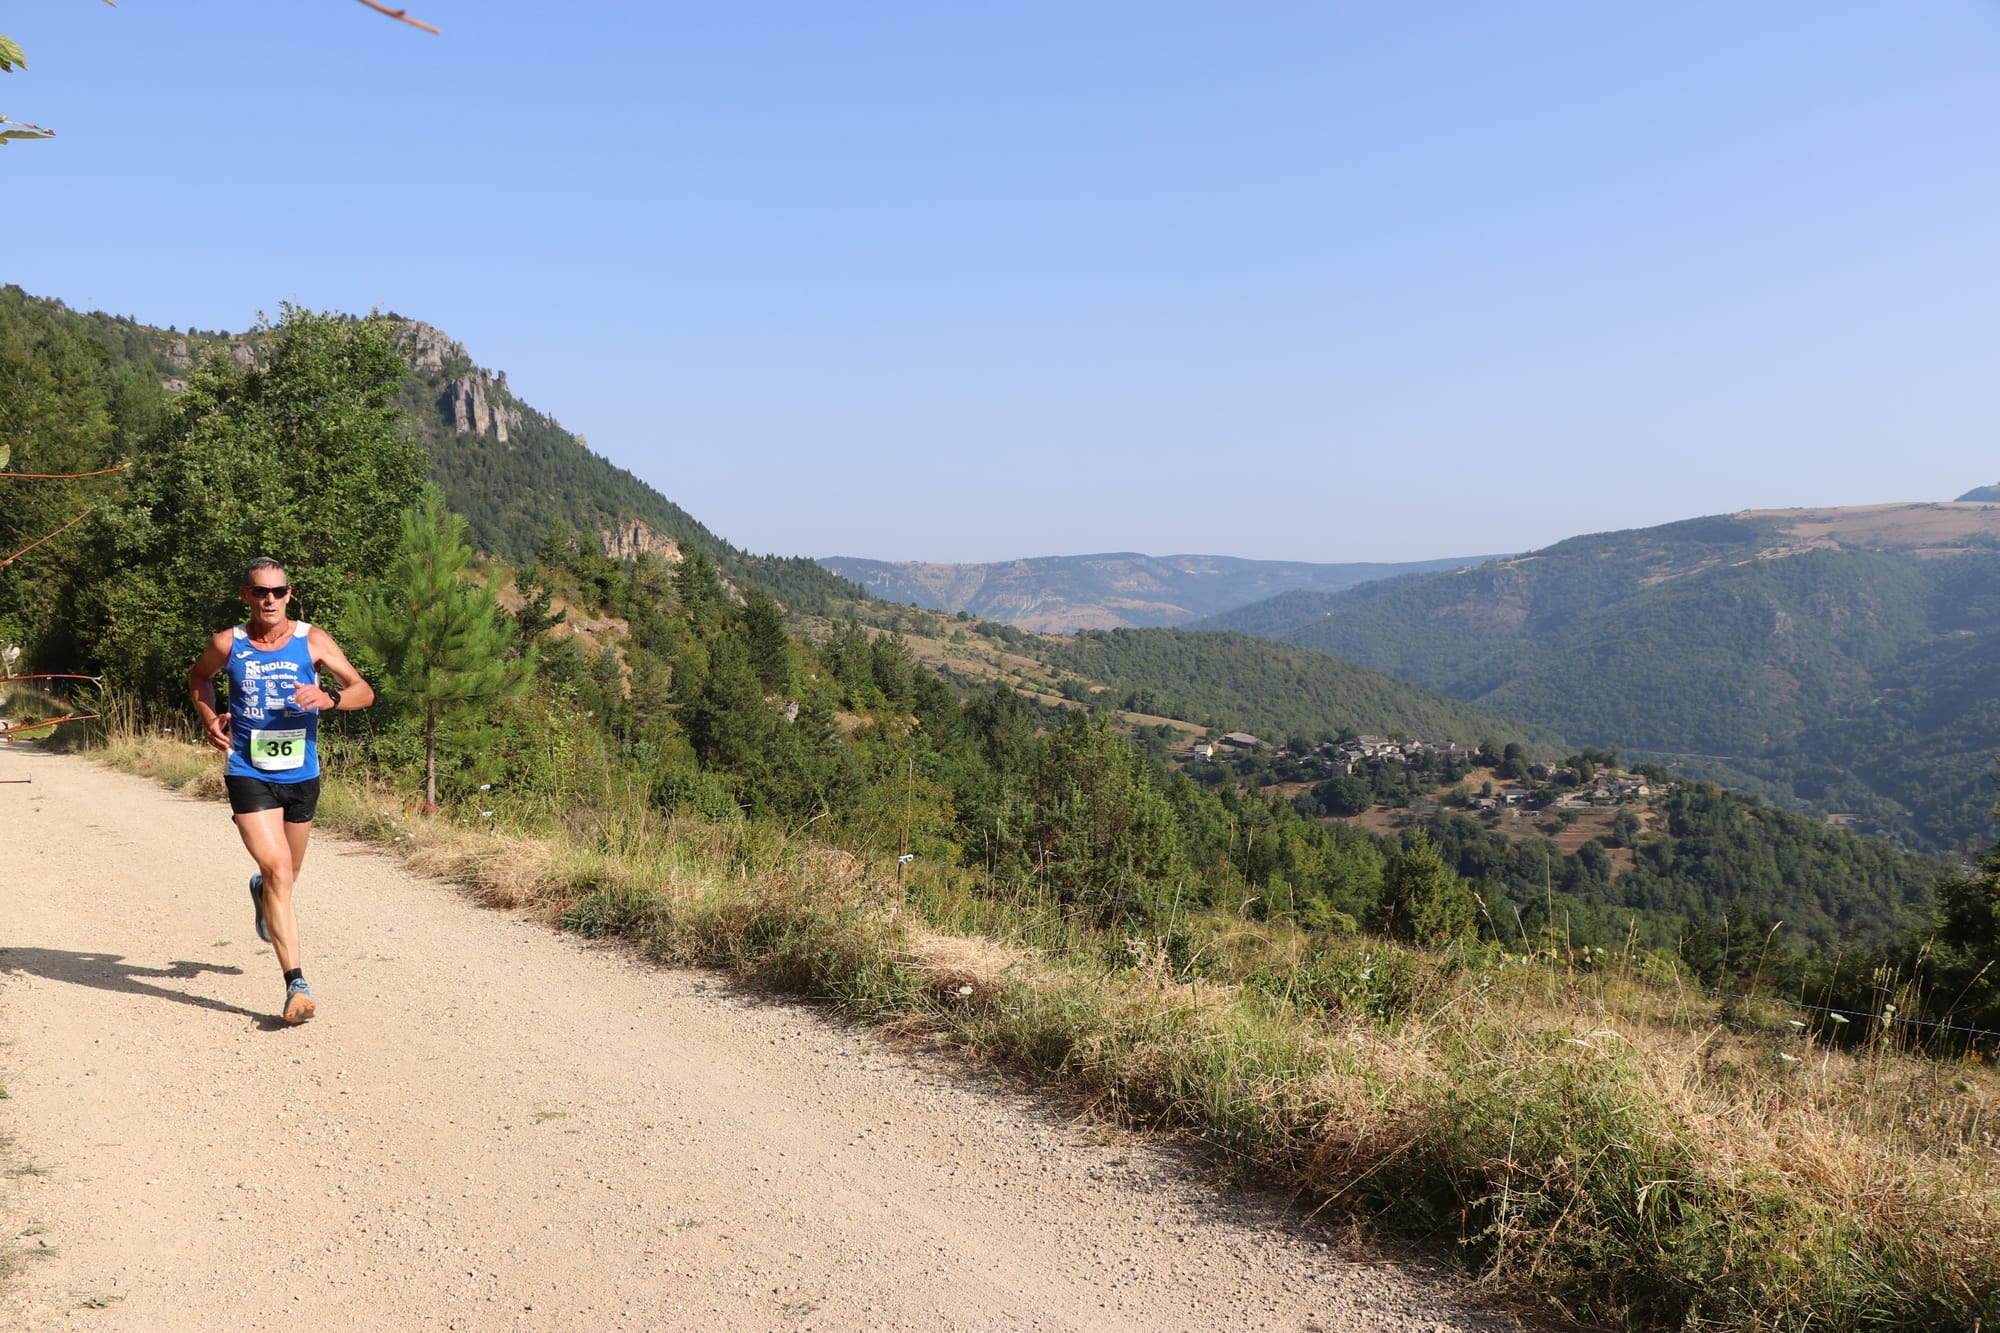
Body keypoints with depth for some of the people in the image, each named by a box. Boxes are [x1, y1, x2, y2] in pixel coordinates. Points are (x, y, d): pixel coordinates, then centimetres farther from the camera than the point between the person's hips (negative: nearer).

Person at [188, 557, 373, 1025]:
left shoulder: (311, 640, -5)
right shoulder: (227, 645, -3)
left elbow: (364, 691, -5)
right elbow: (197, 677, 18)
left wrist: (329, 698, -25)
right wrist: (209, 717, 0)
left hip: (301, 777, 2)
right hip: (249, 776, -2)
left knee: (287, 875, 20)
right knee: (277, 870, -18)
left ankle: (261, 891, 59)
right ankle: (296, 983, -16)